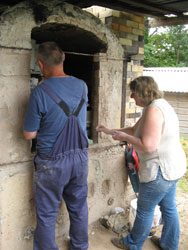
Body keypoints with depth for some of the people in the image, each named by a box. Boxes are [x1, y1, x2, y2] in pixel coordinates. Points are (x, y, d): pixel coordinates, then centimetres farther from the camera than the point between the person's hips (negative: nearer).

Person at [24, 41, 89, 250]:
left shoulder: (40, 92, -19)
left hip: (52, 163, -5)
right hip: (80, 157, 6)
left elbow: (29, 134, -13)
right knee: (79, 208, 21)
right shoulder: (82, 86, -3)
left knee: (46, 214, 12)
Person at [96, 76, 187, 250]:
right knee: (169, 208, 22)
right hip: (171, 167, 10)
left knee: (145, 210, 8)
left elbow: (148, 146, -28)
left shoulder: (154, 110, -23)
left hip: (160, 171, -10)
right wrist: (110, 131, 19)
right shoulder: (158, 105, 10)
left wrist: (124, 137, -14)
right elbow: (134, 130, 18)